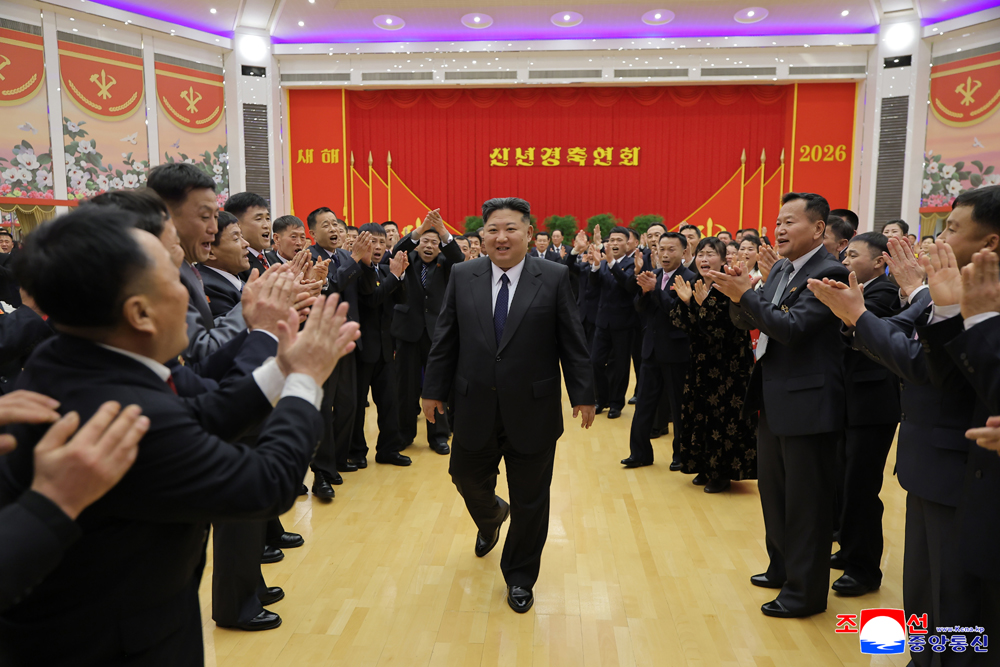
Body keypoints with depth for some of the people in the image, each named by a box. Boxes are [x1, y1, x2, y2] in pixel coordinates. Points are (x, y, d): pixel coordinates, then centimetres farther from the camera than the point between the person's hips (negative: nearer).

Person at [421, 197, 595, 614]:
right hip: (475, 408, 2)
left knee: (529, 500, 9)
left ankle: (520, 577, 32)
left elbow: (572, 342, -3)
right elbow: (445, 338, 5)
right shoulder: (462, 276, 1)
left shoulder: (554, 277, -5)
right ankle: (491, 519, 54)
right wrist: (434, 389, 6)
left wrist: (583, 395, -3)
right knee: (467, 478, 17)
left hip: (533, 410, -2)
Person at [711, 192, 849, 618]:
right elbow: (746, 322, 9)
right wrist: (736, 294, -10)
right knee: (773, 489, 21)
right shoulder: (780, 271, 11)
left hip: (807, 402, -9)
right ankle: (782, 568, 39)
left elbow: (792, 328, -25)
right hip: (774, 401, 9)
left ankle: (805, 591, 18)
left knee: (805, 501, 3)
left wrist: (745, 295, -26)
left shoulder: (828, 273, -16)